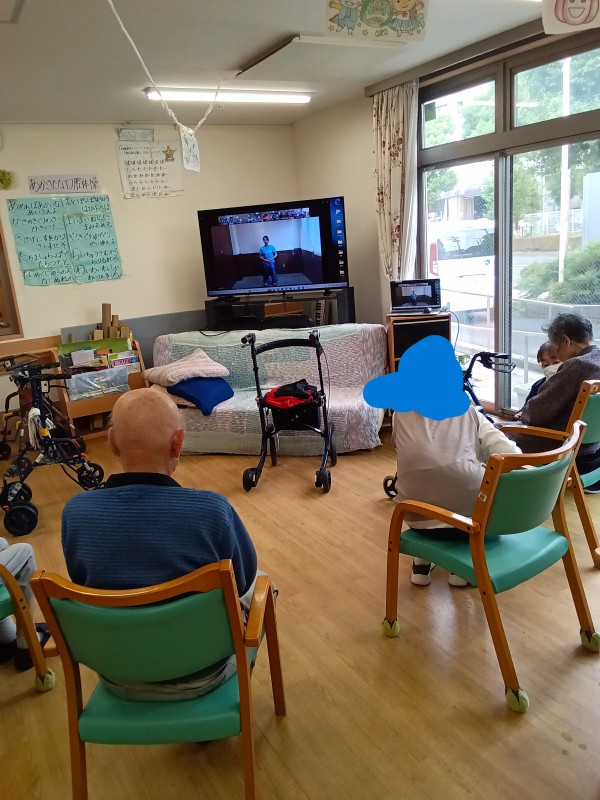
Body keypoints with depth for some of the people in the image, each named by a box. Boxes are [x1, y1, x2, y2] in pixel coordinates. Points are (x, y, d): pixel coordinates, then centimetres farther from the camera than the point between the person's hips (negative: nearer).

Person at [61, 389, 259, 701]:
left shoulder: (75, 512, -21)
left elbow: (82, 583, 0)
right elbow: (243, 583, -11)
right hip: (200, 673, -3)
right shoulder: (211, 510, -31)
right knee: (256, 585, 26)